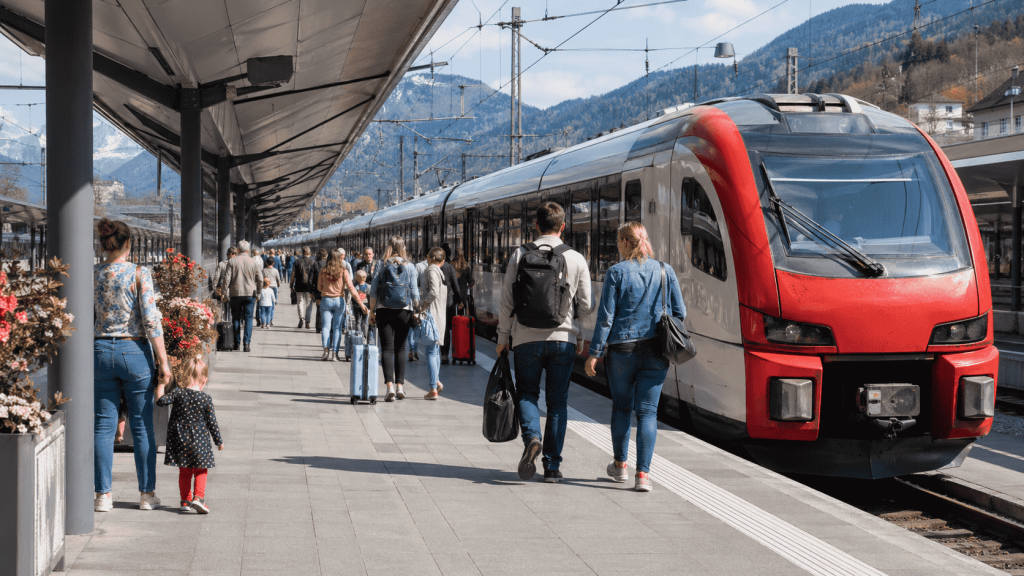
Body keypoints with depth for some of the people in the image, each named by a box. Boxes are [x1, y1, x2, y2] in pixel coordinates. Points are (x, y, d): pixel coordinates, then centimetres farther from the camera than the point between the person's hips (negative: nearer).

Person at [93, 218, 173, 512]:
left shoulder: (91, 275, 2)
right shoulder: (140, 274, -9)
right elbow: (151, 320, -12)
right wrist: (163, 360, -7)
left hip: (101, 351, 3)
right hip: (134, 351, -3)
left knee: (103, 425, 8)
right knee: (142, 426, 7)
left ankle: (103, 495, 7)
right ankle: (147, 493, 12)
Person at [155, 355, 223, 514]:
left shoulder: (178, 393, -7)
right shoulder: (206, 399, -7)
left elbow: (161, 400, -13)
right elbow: (212, 423, -3)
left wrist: (161, 384, 0)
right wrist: (219, 441, 8)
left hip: (180, 441, 1)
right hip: (199, 441, -1)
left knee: (184, 472, 14)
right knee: (201, 471, 12)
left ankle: (185, 500, 15)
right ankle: (198, 497, -3)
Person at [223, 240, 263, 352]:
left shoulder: (232, 261, -3)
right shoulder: (254, 262, 0)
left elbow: (227, 278, -6)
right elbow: (260, 280, 2)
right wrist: (258, 293, 13)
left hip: (235, 293, 0)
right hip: (250, 293, 0)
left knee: (236, 318, 10)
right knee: (248, 318, 2)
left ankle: (236, 343, 13)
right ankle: (247, 342, -9)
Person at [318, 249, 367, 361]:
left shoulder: (323, 271, 0)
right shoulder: (343, 271, -5)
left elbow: (319, 288, 9)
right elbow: (351, 288, -7)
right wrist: (361, 303, -4)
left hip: (326, 300, 1)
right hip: (339, 300, -1)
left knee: (326, 326, 4)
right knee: (337, 327, 5)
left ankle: (326, 350, -13)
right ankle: (336, 353, 1)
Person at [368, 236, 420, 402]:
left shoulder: (382, 265, 1)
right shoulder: (410, 267, 2)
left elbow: (373, 290, 0)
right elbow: (415, 292, 0)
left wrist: (371, 312, 6)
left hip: (384, 310, -1)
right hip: (404, 310, 1)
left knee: (387, 348, -3)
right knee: (400, 348, 11)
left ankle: (390, 385, -18)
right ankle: (399, 386, 11)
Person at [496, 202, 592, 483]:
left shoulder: (521, 254, -2)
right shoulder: (576, 259, 0)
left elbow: (507, 300, -1)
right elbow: (586, 306, 2)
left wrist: (503, 337, 8)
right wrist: (579, 336, 20)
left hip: (527, 338, -1)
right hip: (563, 338, 1)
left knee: (527, 394, 13)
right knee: (557, 402, 8)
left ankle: (532, 437, -15)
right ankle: (552, 466, 6)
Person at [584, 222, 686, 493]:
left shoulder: (616, 273, -6)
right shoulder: (665, 271, 3)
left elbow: (605, 317, -8)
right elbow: (679, 312, 5)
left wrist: (594, 353, -4)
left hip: (622, 349, -2)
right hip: (655, 350, 2)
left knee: (621, 407, 17)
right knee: (647, 410, 2)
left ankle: (620, 465, 28)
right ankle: (643, 474, -8)